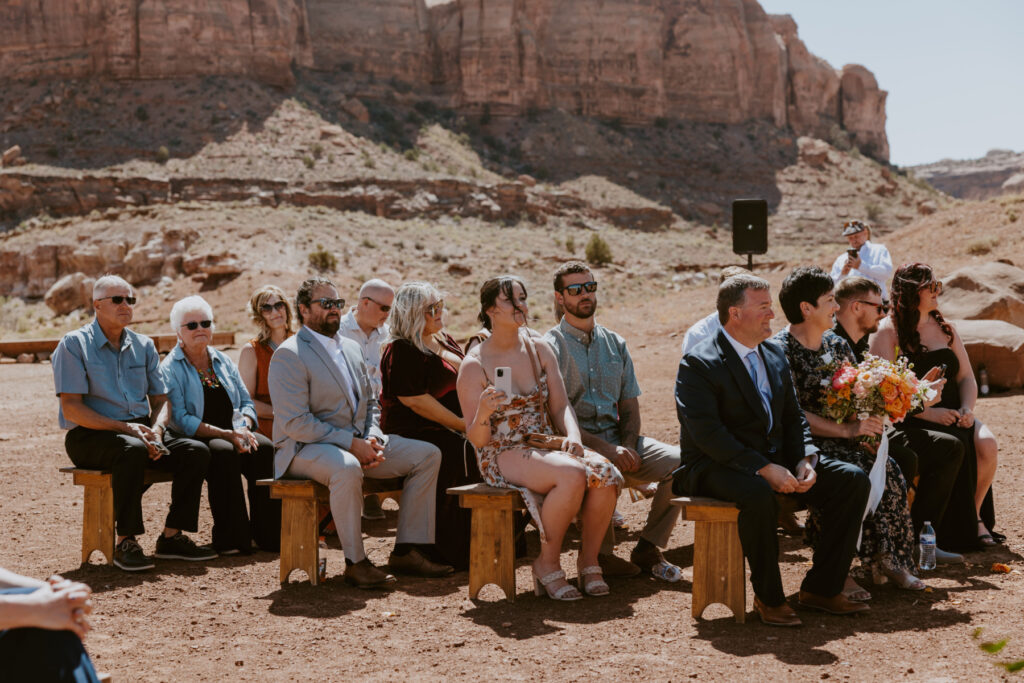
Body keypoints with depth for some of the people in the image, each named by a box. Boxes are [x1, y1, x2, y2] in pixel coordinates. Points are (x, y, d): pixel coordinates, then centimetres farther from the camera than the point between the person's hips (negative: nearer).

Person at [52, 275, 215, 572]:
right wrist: (124, 428, -22)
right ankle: (125, 543, -28)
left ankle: (171, 536, -8)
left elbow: (161, 400, 14)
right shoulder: (74, 344, -4)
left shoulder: (143, 346, 14)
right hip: (89, 436, -6)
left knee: (196, 453, -17)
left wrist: (156, 431, -9)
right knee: (133, 450, -38)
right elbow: (71, 408, -12)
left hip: (139, 430, 6)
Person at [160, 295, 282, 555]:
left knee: (264, 447, -26)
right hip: (191, 438, -5)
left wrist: (244, 427, -9)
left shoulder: (222, 361, 17)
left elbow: (247, 402, 16)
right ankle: (230, 539, -32)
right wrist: (226, 434, -22)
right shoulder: (170, 368, -1)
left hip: (231, 433, 5)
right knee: (224, 452, -36)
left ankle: (268, 533, -21)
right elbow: (181, 419, -12)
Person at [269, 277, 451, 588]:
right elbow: (295, 423, -19)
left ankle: (406, 550, -3)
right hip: (305, 448, -8)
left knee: (428, 454, -2)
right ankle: (355, 562, -27)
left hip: (357, 443, 8)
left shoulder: (351, 348, 16)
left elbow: (370, 402, 21)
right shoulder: (289, 355, -10)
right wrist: (351, 443, -21)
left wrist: (372, 439, -2)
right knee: (347, 468, -41)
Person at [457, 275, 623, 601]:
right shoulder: (474, 365, -6)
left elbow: (561, 406, 5)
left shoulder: (540, 350, 9)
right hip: (502, 455, -5)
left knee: (606, 473, -25)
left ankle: (589, 561, -8)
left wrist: (572, 436, -17)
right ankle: (548, 563, -14)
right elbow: (477, 440, -8)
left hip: (546, 446, 5)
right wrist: (484, 412, -30)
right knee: (572, 474, -33)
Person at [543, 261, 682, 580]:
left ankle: (647, 548, -3)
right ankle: (599, 553, -14)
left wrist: (628, 446, -6)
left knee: (680, 462, -18)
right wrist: (605, 448, -19)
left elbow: (630, 404, 16)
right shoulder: (550, 347, -1)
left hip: (619, 443, 6)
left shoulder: (614, 344, 17)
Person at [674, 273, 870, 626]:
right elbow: (707, 432, -20)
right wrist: (763, 469, -27)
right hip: (716, 466, -7)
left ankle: (821, 588, -3)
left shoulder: (774, 355, 14)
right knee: (759, 494, -39)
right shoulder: (698, 364, -11)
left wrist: (806, 459, -5)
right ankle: (768, 597, -19)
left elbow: (793, 417, 16)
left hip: (775, 460, 8)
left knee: (853, 479, -8)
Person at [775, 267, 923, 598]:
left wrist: (868, 425, -6)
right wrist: (846, 429, -22)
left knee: (888, 470, -20)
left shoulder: (837, 345, 14)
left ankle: (888, 560, -10)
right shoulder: (779, 351, -10)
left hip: (842, 442, 7)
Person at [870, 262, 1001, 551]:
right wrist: (927, 412, -21)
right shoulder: (887, 331, -3)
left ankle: (976, 515, -4)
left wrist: (967, 408, -6)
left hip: (952, 416, 5)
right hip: (911, 421, -5)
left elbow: (966, 377, 15)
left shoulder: (945, 329, 17)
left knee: (986, 443, -23)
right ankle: (958, 531, -16)